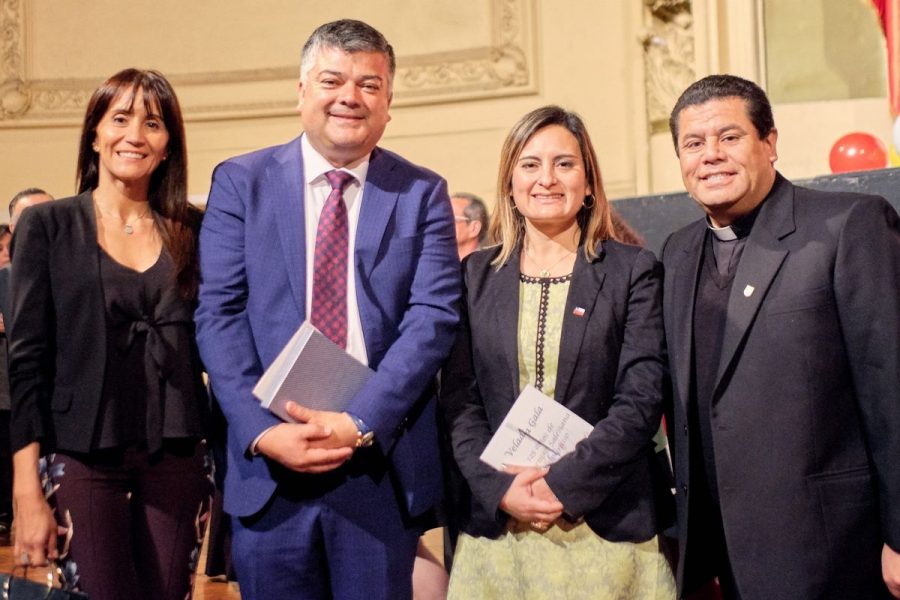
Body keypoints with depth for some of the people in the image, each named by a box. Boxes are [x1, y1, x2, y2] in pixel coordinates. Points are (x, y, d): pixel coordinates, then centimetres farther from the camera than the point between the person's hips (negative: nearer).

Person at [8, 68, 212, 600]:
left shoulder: (192, 231, 8)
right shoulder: (48, 226, 1)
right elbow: (27, 360, -3)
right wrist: (28, 494, -9)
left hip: (178, 459, 3)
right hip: (83, 461, -2)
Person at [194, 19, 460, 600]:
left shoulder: (423, 193, 4)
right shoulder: (240, 182, 4)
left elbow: (433, 317, -6)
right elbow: (219, 315, -2)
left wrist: (359, 424, -16)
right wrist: (262, 430, -13)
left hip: (384, 468, 0)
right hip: (268, 465, 0)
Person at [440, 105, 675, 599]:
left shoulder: (634, 271, 1)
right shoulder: (476, 275, 7)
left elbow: (641, 400, -6)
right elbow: (459, 399, 3)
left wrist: (563, 484, -14)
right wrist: (500, 486, -11)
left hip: (607, 524, -1)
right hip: (497, 521, 2)